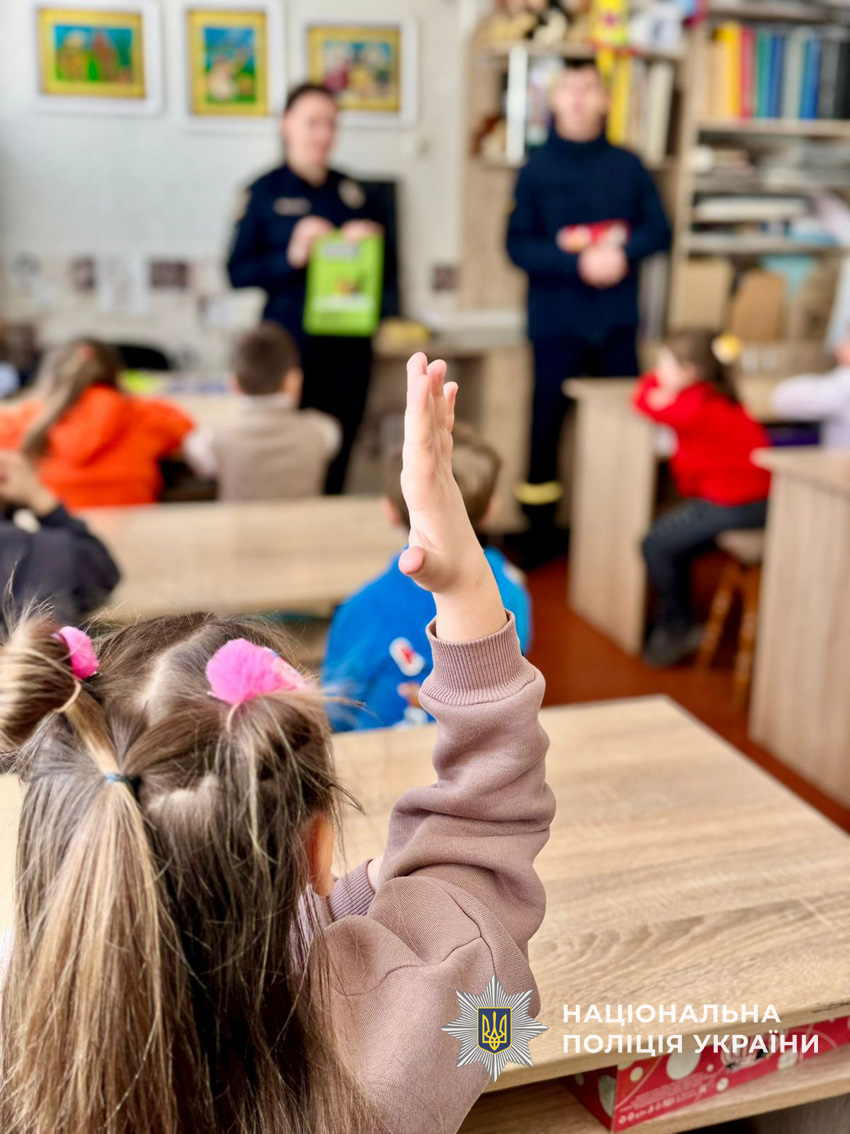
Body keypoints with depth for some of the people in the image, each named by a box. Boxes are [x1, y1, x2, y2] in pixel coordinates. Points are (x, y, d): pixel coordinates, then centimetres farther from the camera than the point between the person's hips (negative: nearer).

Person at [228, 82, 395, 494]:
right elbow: (238, 272, -4)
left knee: (335, 464, 8)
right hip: (290, 344, -4)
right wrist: (291, 258, -19)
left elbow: (387, 268, 17)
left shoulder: (354, 192, 13)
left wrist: (370, 242, -4)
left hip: (348, 346, 4)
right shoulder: (264, 193, 1)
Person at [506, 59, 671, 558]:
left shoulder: (628, 166, 7)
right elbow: (519, 246, -5)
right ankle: (540, 529, 15)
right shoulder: (536, 170, 1)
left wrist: (625, 253, -13)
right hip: (557, 320, -2)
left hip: (617, 319, 2)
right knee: (548, 420, 3)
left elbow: (659, 229, 7)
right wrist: (578, 264, -17)